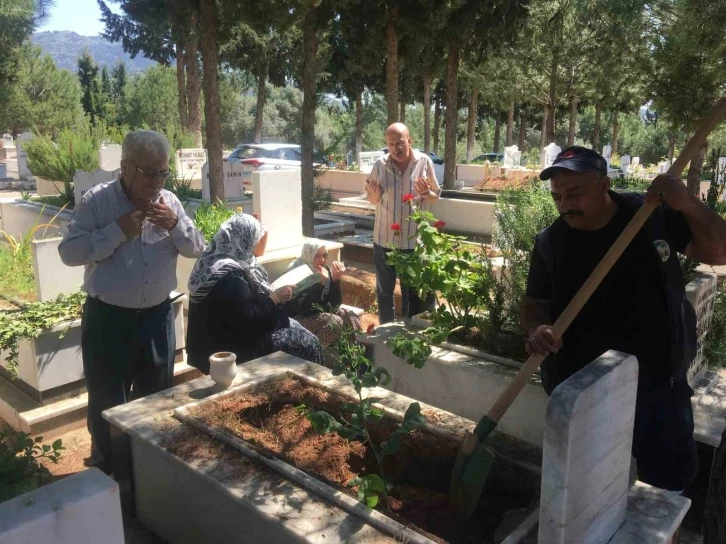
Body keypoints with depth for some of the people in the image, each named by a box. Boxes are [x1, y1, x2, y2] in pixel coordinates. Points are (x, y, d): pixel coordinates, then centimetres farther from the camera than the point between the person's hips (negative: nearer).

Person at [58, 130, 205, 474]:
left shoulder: (169, 202, 1)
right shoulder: (96, 200, -10)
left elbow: (196, 249, 3)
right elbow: (69, 252, -15)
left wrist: (176, 225, -16)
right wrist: (118, 231, -24)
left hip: (157, 315, 4)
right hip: (108, 318, -4)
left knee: (156, 395, 18)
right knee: (107, 401, 8)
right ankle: (107, 470, 30)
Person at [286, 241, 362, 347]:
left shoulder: (326, 270, -2)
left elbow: (335, 304, -6)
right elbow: (303, 309, -30)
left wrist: (336, 279, -20)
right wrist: (320, 282, -35)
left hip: (320, 312, 7)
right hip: (298, 319, -7)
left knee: (350, 318, -9)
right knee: (334, 323, -26)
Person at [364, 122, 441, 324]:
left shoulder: (424, 162, -5)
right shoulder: (380, 164, -4)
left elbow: (436, 196, 4)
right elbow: (372, 200, 6)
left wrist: (426, 193, -18)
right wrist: (373, 193, -18)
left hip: (414, 239, -1)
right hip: (384, 238, 1)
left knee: (413, 292, 10)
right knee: (384, 290, 13)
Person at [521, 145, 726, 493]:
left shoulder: (655, 214, -9)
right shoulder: (550, 243, -8)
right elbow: (534, 303, 0)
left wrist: (688, 205, -23)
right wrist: (536, 329, -23)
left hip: (658, 376, 1)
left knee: (672, 476, 19)